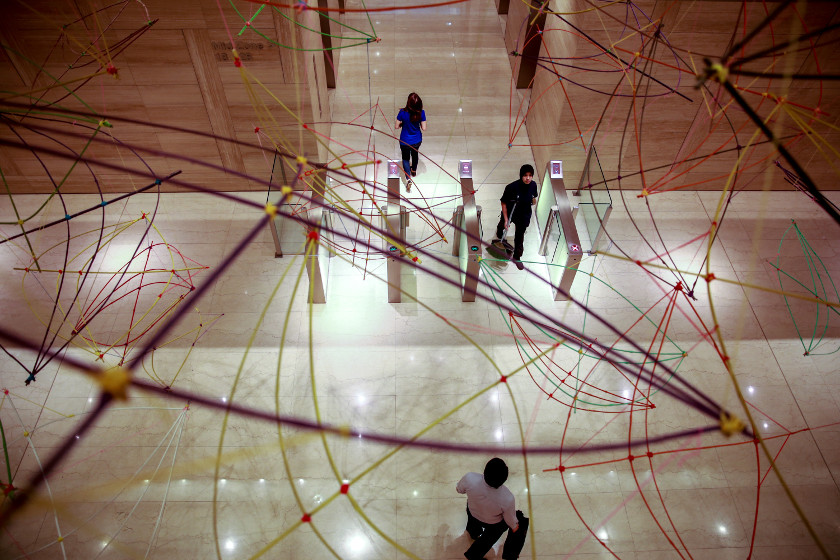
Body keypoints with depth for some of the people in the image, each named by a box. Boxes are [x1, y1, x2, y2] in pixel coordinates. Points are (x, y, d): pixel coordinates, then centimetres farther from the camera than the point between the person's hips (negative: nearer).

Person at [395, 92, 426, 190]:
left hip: (405, 141, -3)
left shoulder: (403, 112, -27)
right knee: (415, 153, 33)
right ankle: (414, 170, 58)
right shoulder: (421, 113, -21)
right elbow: (423, 128, -13)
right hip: (417, 140, 3)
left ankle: (408, 178, 0)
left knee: (405, 158, 19)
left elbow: (396, 126, -16)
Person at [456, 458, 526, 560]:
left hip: (472, 513, 2)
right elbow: (510, 520, -19)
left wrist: (459, 489, 11)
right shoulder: (508, 499, -43)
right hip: (493, 524, -2)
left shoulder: (470, 478, -40)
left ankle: (473, 533, 73)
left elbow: (459, 489, -14)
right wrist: (514, 526, 5)